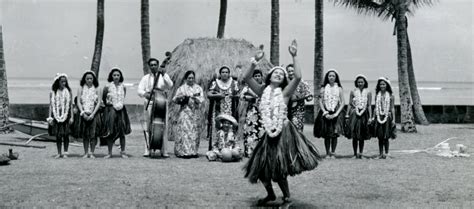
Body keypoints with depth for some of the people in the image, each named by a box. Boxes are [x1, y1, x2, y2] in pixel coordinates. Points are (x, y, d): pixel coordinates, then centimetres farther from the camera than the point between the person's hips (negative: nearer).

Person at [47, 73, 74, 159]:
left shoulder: (68, 92, 3)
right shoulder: (53, 92, 4)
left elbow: (70, 105, 3)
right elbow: (51, 105, 6)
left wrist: (71, 117, -2)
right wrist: (50, 117, 0)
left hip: (66, 115, -1)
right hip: (56, 115, 1)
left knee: (66, 135, 0)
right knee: (58, 135, 4)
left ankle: (65, 152, 8)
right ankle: (59, 153, 11)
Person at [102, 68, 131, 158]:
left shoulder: (123, 87, 3)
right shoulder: (107, 87, -4)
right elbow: (103, 99, 8)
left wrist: (120, 104, 6)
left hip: (121, 110, 2)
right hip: (110, 110, -2)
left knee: (122, 131, 3)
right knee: (110, 132, 0)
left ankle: (122, 152, 13)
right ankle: (109, 153, 8)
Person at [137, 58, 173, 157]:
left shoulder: (164, 76, 11)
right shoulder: (146, 78, 13)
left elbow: (170, 86, -7)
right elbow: (139, 90, 4)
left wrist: (164, 74, -17)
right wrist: (145, 94, -18)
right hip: (149, 103, 1)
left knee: (163, 126, -3)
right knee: (148, 126, -2)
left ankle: (163, 151, 1)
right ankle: (147, 149, 3)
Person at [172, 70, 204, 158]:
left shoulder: (198, 88, 14)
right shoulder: (182, 88, 6)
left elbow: (202, 99, 3)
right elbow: (174, 99, 3)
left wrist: (195, 98, -17)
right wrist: (180, 97, -17)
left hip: (195, 113, 3)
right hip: (185, 112, -3)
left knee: (195, 131, 1)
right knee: (185, 130, -11)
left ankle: (193, 151, 5)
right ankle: (184, 151, -12)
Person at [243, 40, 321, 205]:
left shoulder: (285, 92, -3)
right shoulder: (263, 91, 6)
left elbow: (298, 77, -17)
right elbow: (246, 78, -3)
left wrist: (294, 57, -18)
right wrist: (255, 61, -13)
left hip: (284, 133, -4)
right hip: (269, 134, 4)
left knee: (278, 168, -8)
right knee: (262, 167, 8)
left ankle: (286, 197, 12)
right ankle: (271, 195, 33)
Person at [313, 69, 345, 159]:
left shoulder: (339, 88, 4)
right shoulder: (324, 88, 6)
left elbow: (342, 103, 0)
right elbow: (320, 102, 3)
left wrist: (336, 114, -9)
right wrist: (325, 113, -9)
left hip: (336, 113, -1)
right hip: (325, 113, 1)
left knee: (335, 134, -3)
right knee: (326, 135, 0)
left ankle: (333, 153, 5)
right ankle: (327, 153, 7)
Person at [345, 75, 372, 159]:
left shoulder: (368, 93, 4)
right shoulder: (353, 92, 5)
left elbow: (369, 106, 2)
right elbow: (350, 104, 6)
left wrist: (370, 117, -4)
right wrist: (347, 115, 1)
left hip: (364, 115, 0)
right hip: (354, 114, 0)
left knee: (362, 137, 3)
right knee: (354, 136, -2)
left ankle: (360, 153, 8)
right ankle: (355, 153, 4)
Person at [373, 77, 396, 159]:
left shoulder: (390, 95, 1)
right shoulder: (377, 95, 9)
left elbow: (392, 108, 3)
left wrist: (393, 119, -1)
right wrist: (373, 117, 8)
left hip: (387, 117, -3)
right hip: (379, 117, 3)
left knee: (386, 137, -4)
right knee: (380, 137, 3)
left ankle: (386, 153, 3)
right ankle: (381, 153, 8)